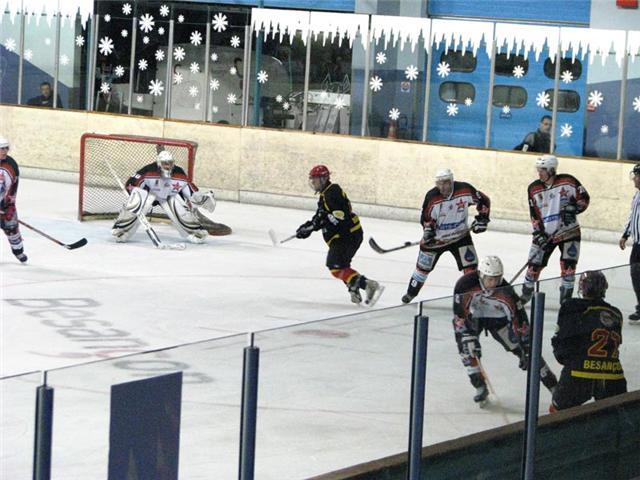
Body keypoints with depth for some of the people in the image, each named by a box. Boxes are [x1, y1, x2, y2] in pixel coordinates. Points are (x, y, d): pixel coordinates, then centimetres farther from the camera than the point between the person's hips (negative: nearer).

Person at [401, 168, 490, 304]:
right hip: (436, 237, 0)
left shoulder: (465, 190, -20)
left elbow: (484, 201, -5)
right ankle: (411, 292, 33)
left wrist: (482, 219, -11)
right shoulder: (432, 196, -21)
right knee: (423, 266, 11)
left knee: (470, 264, -10)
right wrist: (428, 230, -24)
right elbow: (426, 217, -7)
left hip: (460, 235, 0)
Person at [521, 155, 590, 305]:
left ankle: (566, 300, 3)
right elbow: (534, 215, -2)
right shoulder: (534, 189, -3)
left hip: (569, 232, -2)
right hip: (545, 234, 2)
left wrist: (573, 209, -19)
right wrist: (539, 234, -11)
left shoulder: (568, 181, -11)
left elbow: (584, 199, -3)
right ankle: (525, 295, 23)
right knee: (534, 265, 4)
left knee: (568, 267, -8)